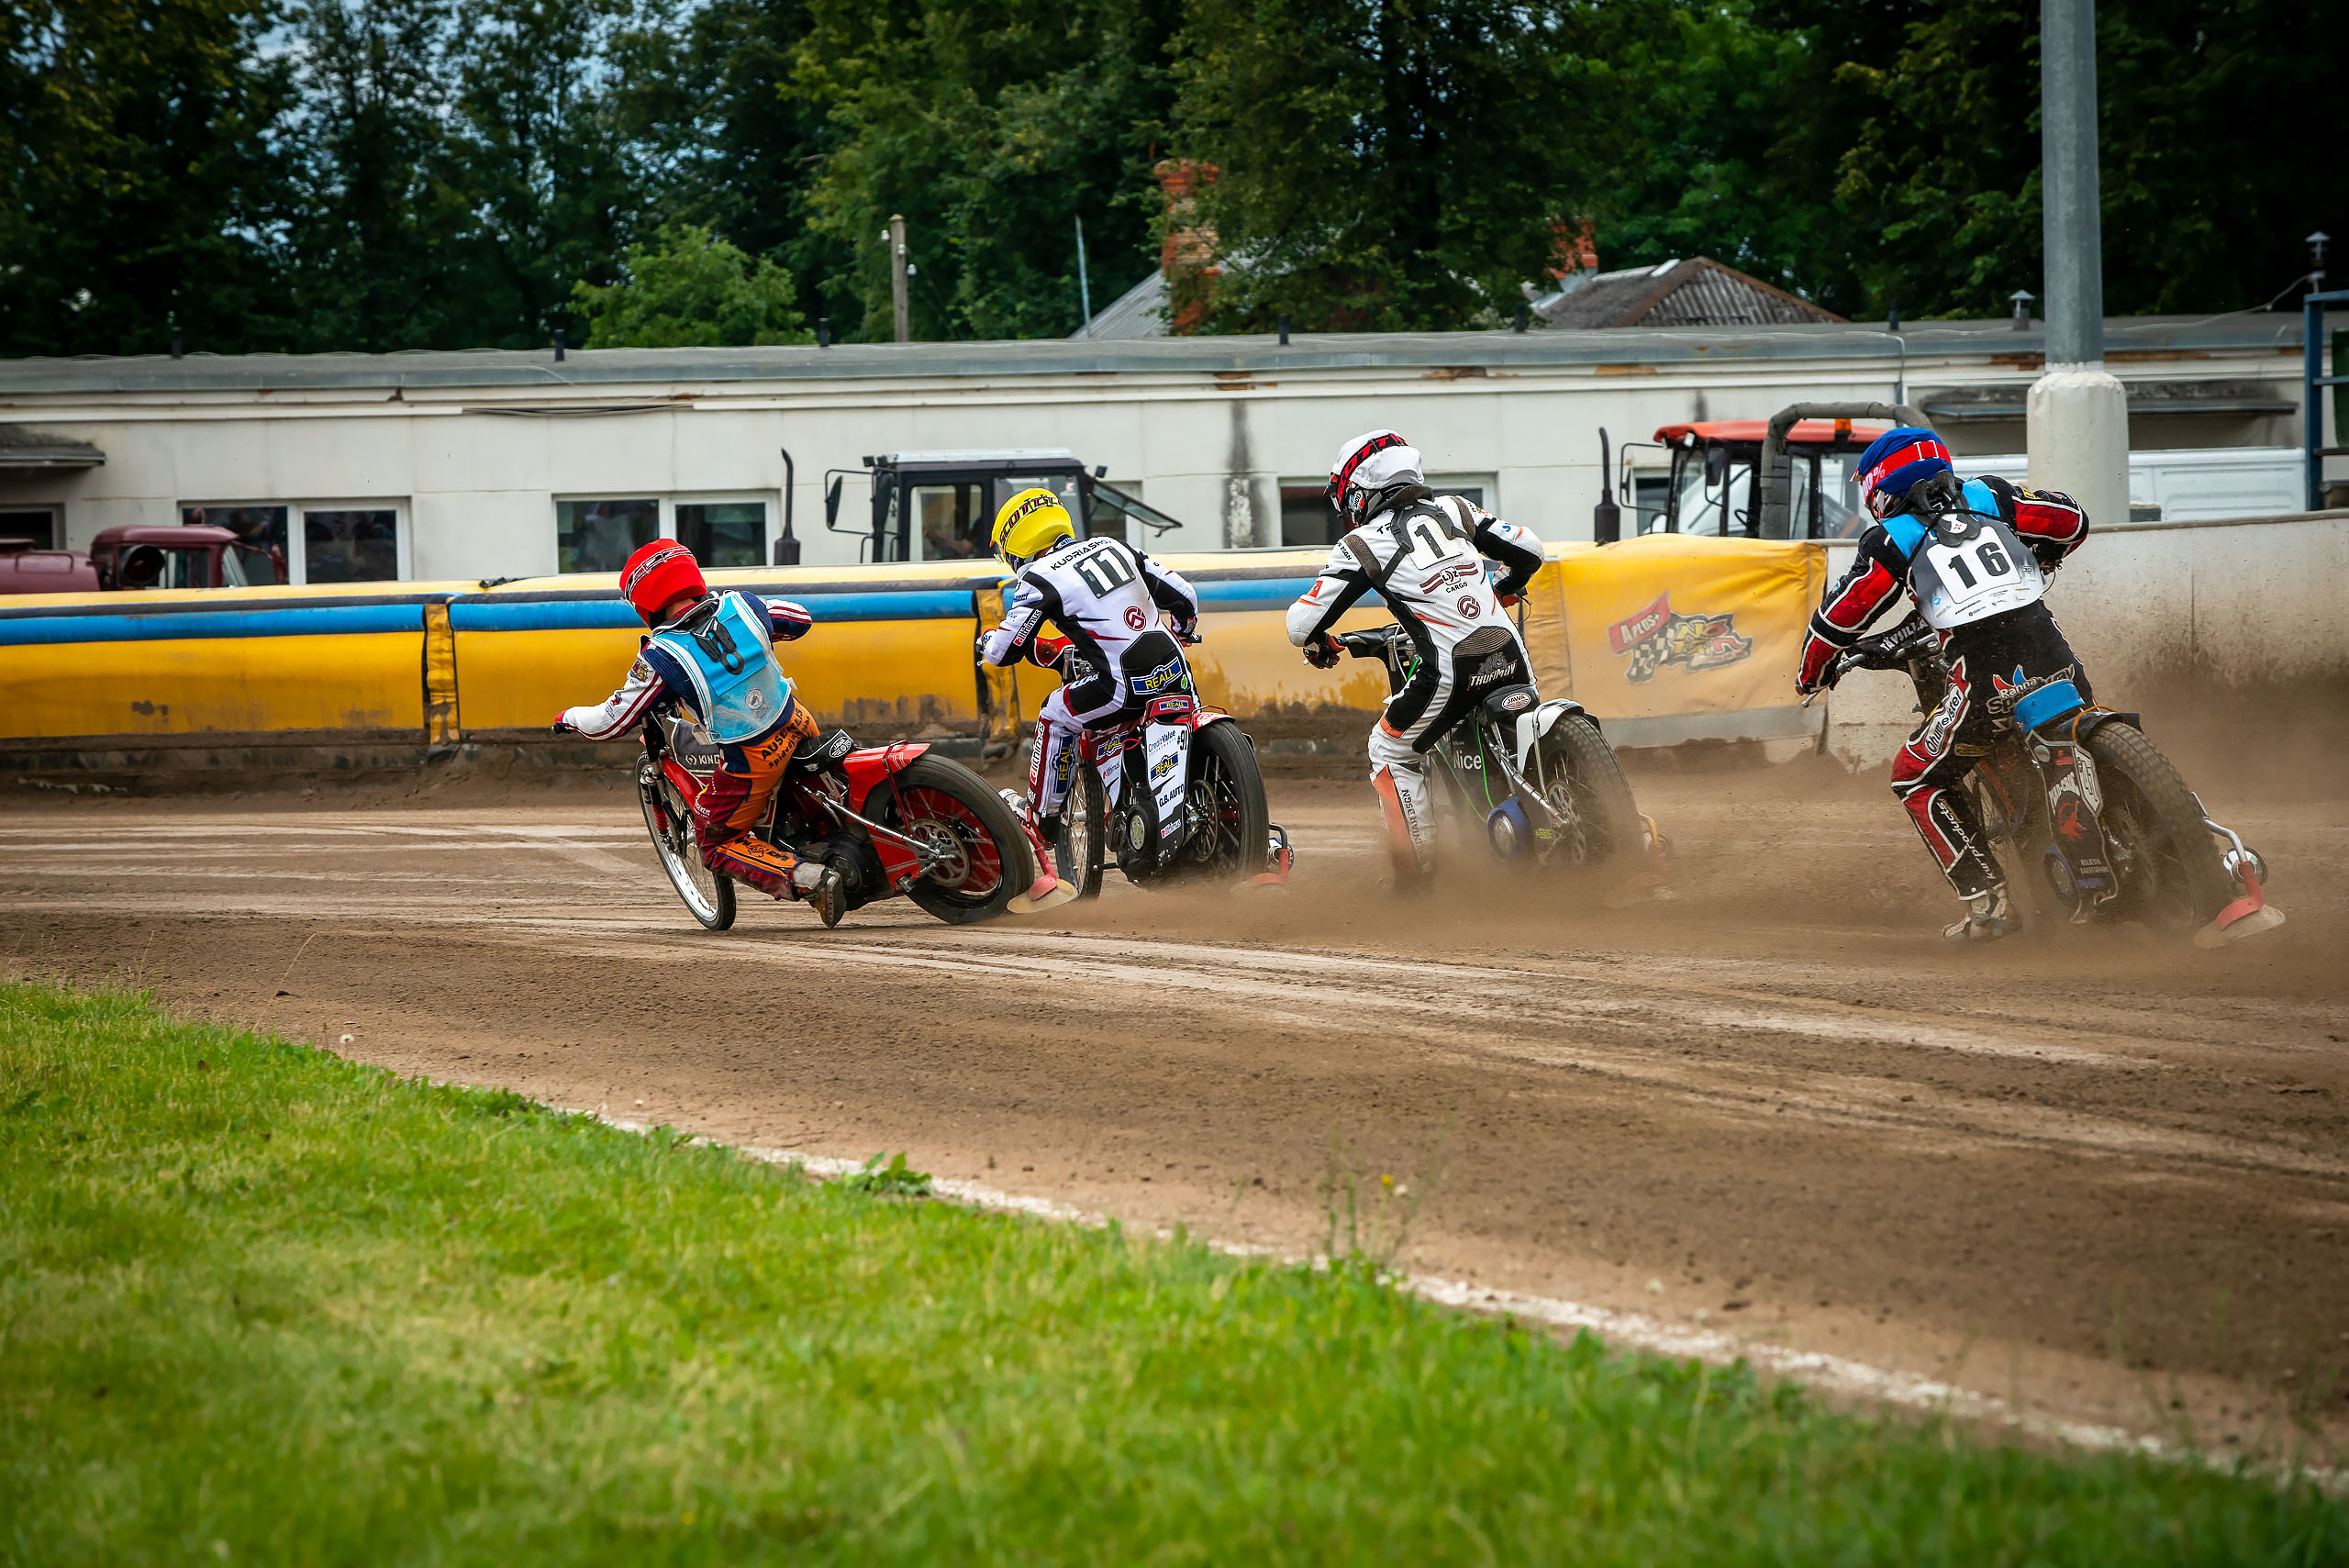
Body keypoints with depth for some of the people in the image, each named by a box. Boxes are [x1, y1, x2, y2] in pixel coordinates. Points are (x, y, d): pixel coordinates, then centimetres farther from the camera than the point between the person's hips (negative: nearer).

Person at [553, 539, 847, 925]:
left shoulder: (660, 657, -19)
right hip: (799, 727, 6)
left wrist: (570, 717, 11)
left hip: (751, 761, -6)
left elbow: (611, 723, -10)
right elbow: (801, 620, 14)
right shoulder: (742, 605, -6)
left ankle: (811, 880, -7)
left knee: (716, 845, 13)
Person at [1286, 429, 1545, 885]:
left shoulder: (1362, 544, 3)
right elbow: (1529, 549, 20)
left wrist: (1316, 645, 25)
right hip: (1512, 658, 5)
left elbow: (1302, 623, 1)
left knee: (1392, 751, 16)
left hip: (1452, 672, -5)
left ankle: (1417, 868, 13)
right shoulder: (1453, 510, 15)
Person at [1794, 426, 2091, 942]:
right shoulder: (1990, 498, 17)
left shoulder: (1891, 539, 8)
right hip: (2053, 660, 4)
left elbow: (1838, 617, 11)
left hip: (1985, 676, -4)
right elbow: (2072, 521, 21)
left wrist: (1811, 674, 30)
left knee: (1917, 782, 14)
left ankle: (1987, 900, 6)